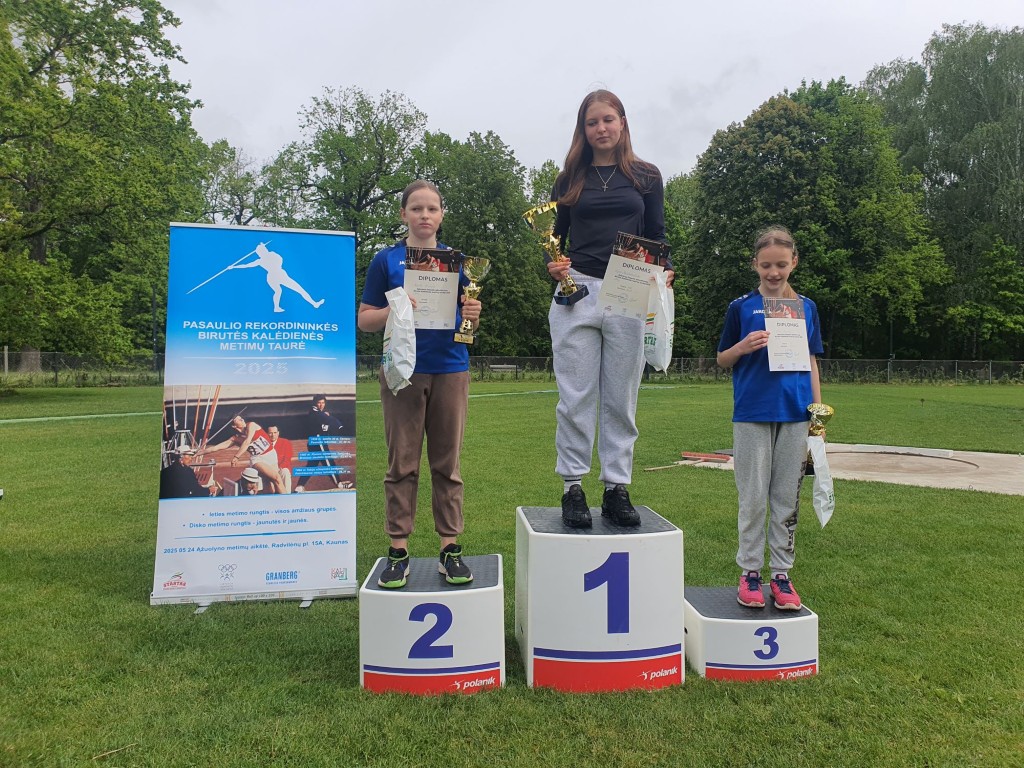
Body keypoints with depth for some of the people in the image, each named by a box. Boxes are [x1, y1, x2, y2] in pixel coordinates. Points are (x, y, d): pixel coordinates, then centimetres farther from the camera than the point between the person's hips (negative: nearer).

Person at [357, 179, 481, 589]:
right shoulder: (386, 260, 5)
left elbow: (467, 323, 13)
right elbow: (365, 320, 3)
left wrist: (472, 316, -10)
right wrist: (393, 311, -17)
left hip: (450, 370, 2)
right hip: (403, 370, -1)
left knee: (447, 463, 6)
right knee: (402, 464, 3)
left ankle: (450, 547, 14)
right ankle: (399, 550, 12)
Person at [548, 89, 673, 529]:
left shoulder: (646, 177, 12)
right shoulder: (569, 180, 13)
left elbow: (658, 238, 11)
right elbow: (555, 237, 13)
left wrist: (663, 274, -9)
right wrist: (554, 268, -9)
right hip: (576, 293, 0)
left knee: (621, 399, 4)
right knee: (576, 398, -1)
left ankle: (617, 489, 12)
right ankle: (572, 488, 8)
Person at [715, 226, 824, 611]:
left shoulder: (806, 308, 9)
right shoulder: (741, 307, 2)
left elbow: (811, 362, 12)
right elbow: (722, 360, 6)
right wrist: (743, 346, -15)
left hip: (794, 414, 2)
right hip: (752, 414, -2)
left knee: (787, 498, 7)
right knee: (753, 497, 3)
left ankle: (781, 573, 18)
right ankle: (750, 572, 15)